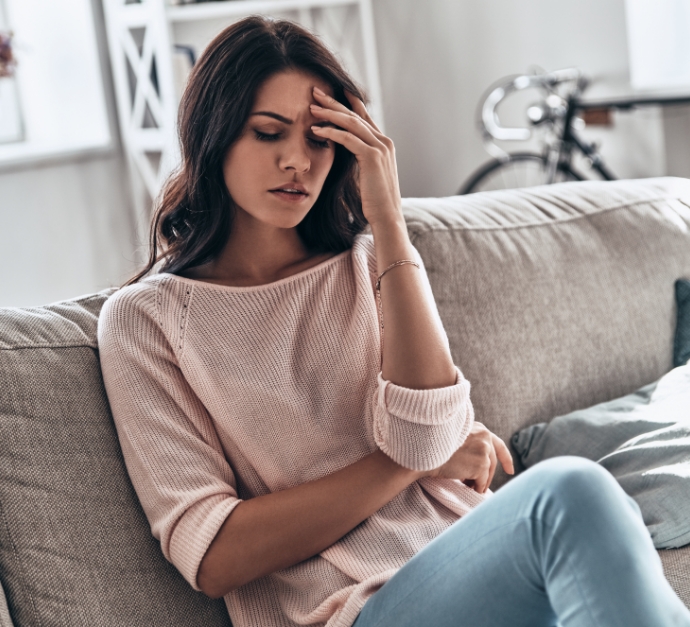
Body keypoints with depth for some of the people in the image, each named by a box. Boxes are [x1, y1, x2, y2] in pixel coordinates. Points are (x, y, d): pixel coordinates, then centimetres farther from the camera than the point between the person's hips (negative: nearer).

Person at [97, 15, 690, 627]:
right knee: (570, 494, -31)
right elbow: (211, 558, -5)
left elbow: (425, 436, -4)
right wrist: (416, 462, -3)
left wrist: (389, 221, -6)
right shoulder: (144, 318, 6)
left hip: (481, 563, 4)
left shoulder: (369, 263, 16)